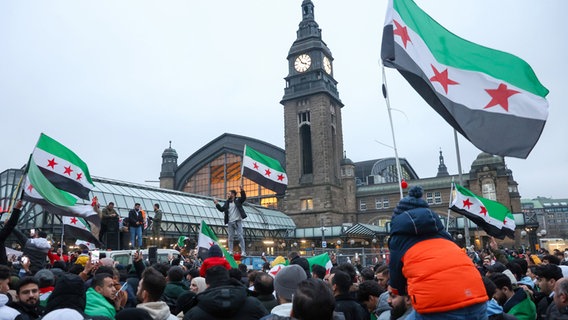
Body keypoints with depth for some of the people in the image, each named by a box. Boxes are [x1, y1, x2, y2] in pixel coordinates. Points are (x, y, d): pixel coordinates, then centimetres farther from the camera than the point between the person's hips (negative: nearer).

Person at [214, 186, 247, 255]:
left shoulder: (238, 200, 2)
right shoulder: (227, 202, 15)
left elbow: (244, 198, -16)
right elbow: (222, 209, 13)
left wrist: (242, 191, -30)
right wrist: (217, 204, 4)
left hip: (238, 221, -5)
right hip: (230, 222, 5)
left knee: (240, 236, -6)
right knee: (230, 238, 6)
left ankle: (243, 252, -4)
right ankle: (230, 251, 11)